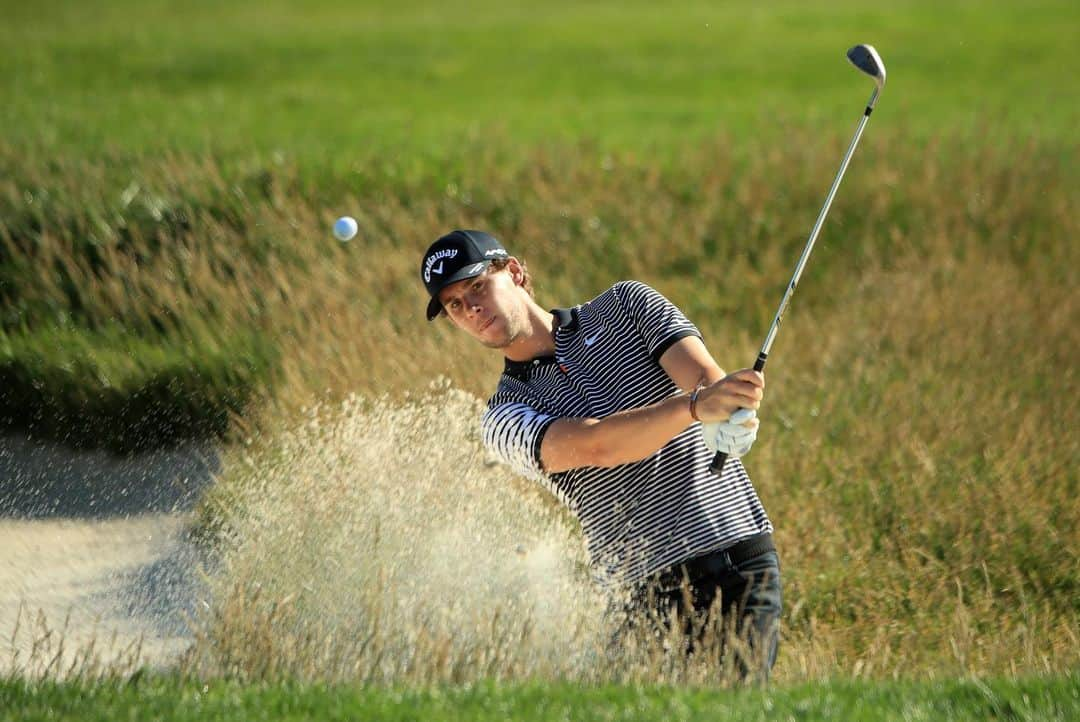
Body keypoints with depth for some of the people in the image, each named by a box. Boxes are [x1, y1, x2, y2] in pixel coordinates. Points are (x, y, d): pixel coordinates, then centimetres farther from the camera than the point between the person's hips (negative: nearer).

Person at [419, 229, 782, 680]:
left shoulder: (625, 305, 11)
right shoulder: (504, 419, 4)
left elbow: (704, 373, -5)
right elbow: (594, 445, -15)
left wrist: (727, 414, -31)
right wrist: (695, 405, -33)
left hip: (741, 560, 0)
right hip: (642, 594, 1)